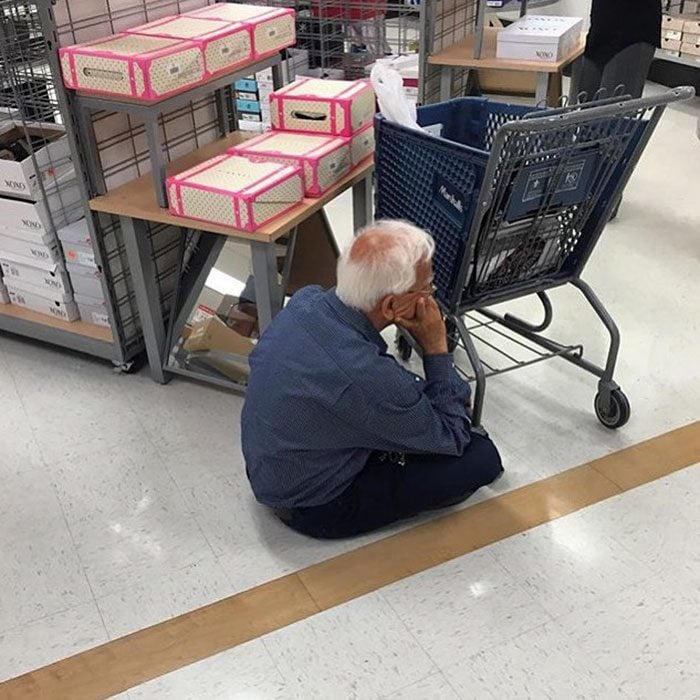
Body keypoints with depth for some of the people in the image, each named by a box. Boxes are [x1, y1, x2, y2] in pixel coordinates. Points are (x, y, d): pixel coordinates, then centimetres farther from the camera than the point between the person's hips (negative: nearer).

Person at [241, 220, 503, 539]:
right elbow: (452, 439, -18)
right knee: (481, 457, -7)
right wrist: (437, 347, -16)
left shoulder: (306, 299, -15)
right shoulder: (364, 376, -38)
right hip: (316, 508, -7)